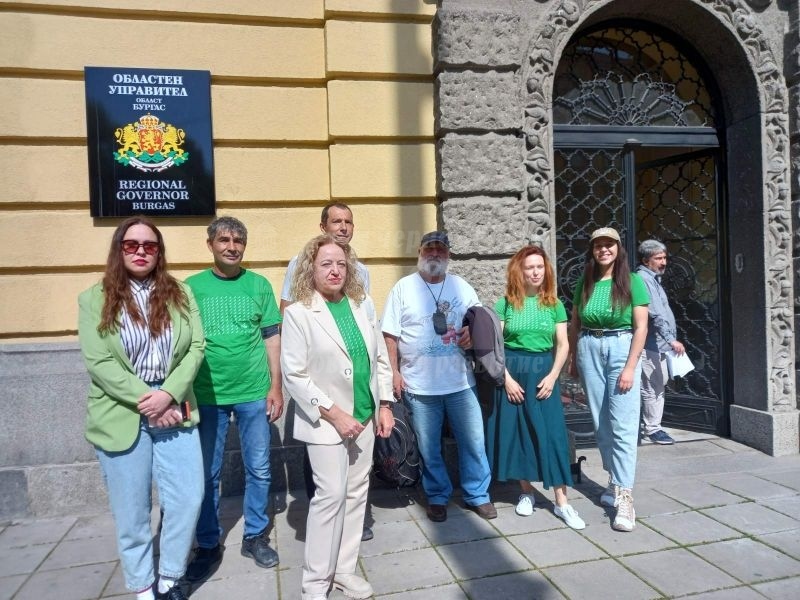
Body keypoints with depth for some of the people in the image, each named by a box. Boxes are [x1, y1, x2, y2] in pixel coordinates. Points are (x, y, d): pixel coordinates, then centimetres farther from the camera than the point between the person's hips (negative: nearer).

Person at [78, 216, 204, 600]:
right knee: (131, 511, 9)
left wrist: (168, 395, -14)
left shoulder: (180, 294, 6)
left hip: (173, 411, 2)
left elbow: (196, 347, -1)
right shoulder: (95, 299, 0)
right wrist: (145, 400, -16)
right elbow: (98, 362, -8)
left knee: (188, 499, 3)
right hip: (121, 417, -2)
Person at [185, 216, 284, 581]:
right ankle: (208, 545, 28)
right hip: (206, 396, 0)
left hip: (254, 394, 1)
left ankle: (255, 536, 29)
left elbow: (271, 338, 3)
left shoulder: (259, 285, 2)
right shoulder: (191, 287, 0)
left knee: (259, 470, 10)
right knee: (206, 475, 10)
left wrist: (276, 387, 0)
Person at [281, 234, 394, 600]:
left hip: (365, 415, 5)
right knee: (331, 495, -3)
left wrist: (385, 405, 4)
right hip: (327, 420, -5)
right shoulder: (298, 313, -11)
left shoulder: (364, 305, 4)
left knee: (356, 493, 12)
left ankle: (345, 570, 27)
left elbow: (380, 359, 9)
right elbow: (294, 375, -14)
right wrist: (334, 414, -17)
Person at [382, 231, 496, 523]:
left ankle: (477, 495, 27)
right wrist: (394, 372, -8)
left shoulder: (462, 287, 8)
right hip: (420, 386, -2)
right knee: (429, 448, 10)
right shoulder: (403, 288, -1)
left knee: (473, 441, 9)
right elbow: (390, 335, -2)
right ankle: (437, 497, 28)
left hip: (460, 382, 3)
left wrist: (473, 332, -6)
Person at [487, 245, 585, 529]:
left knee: (551, 434, -2)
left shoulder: (554, 304, 5)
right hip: (513, 372, 0)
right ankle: (526, 492, 22)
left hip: (543, 371, 1)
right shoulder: (505, 304, 0)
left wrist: (552, 376, -7)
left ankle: (561, 502, 6)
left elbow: (563, 345, 4)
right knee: (516, 431, 5)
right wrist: (507, 378, -10)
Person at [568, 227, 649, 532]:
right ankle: (615, 480, 25)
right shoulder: (585, 283, 7)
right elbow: (574, 324, 13)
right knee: (601, 423, 9)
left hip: (622, 349, -4)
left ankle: (624, 497, -5)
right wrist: (573, 359, 10)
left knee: (622, 425, -8)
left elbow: (641, 327, -6)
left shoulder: (632, 281, -3)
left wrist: (630, 367, -12)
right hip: (589, 351, 4)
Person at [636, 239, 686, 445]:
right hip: (652, 344, -11)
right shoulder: (644, 279, -15)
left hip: (659, 344, 11)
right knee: (653, 387, -3)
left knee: (658, 385, 15)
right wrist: (671, 339, -29)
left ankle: (653, 425, 24)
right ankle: (652, 428, 6)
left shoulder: (653, 278, 18)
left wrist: (669, 339, 23)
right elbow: (655, 314, -25)